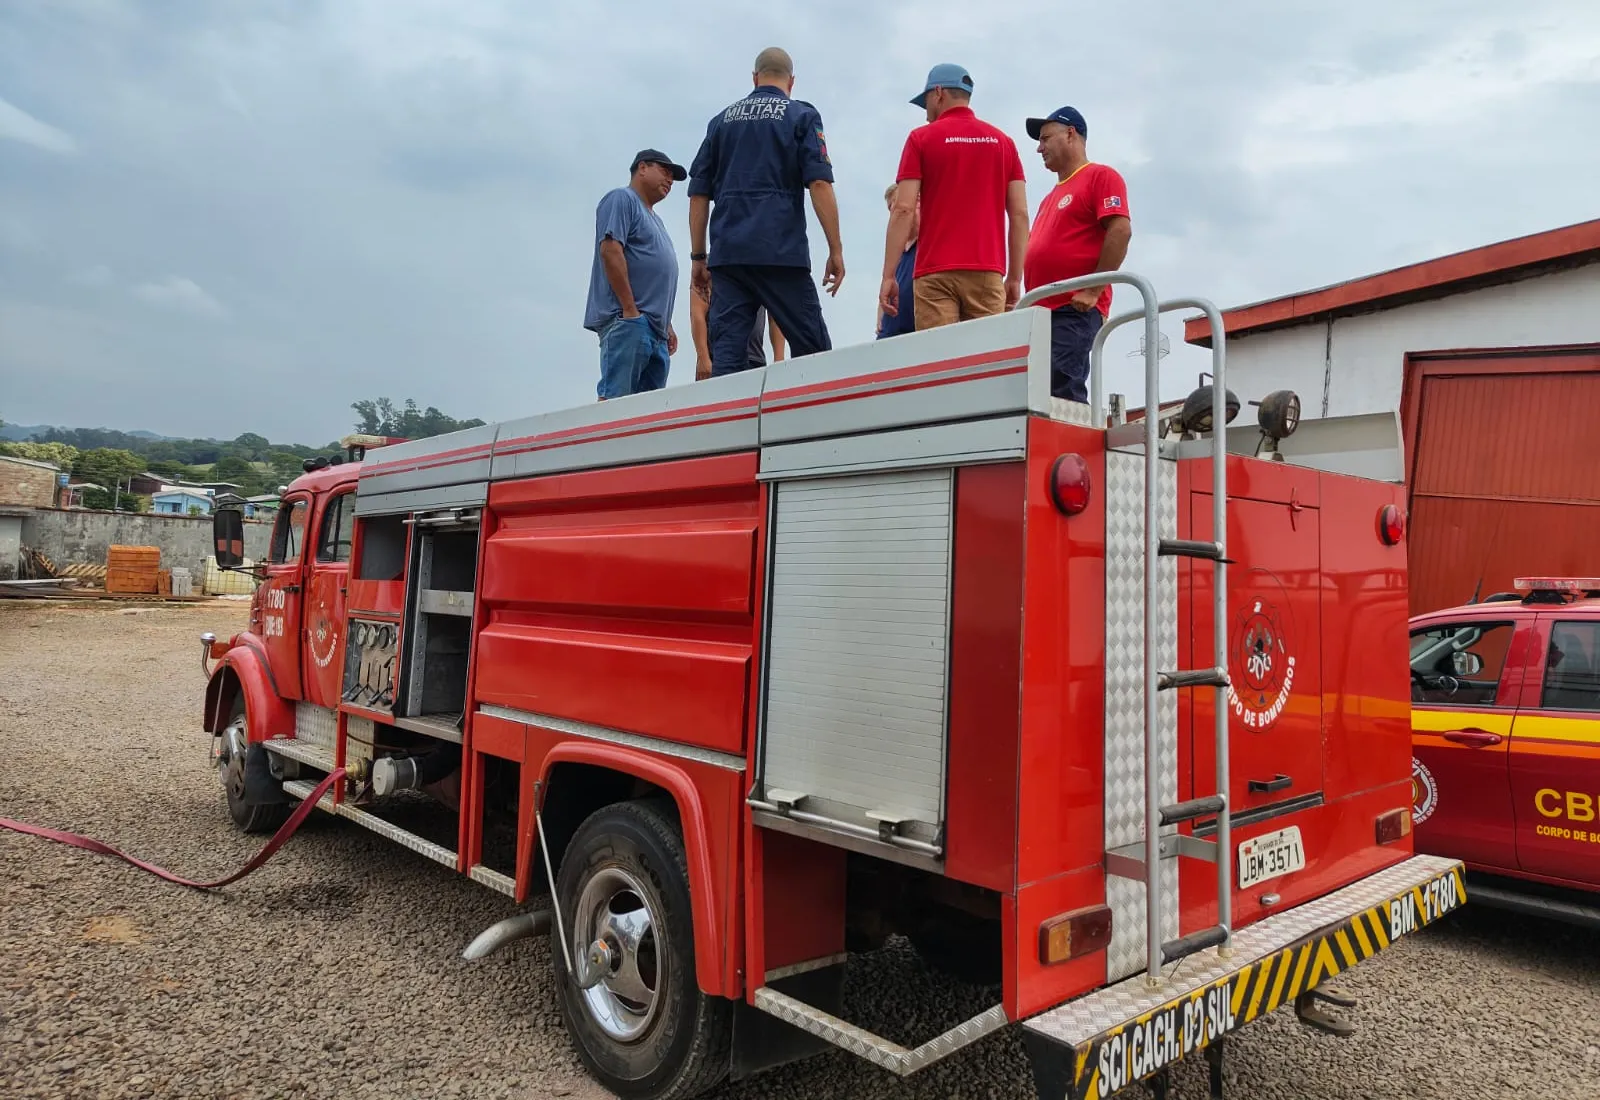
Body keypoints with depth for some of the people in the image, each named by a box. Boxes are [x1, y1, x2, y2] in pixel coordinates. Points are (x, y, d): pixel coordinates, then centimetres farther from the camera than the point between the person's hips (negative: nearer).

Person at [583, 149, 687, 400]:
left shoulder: (654, 219, 30)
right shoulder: (622, 198, 3)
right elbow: (610, 250, -11)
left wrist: (667, 325, 21)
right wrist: (630, 310, -17)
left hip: (656, 329, 9)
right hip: (627, 320, -9)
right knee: (615, 399, -17)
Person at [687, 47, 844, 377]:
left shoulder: (722, 120, 18)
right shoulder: (801, 116, 7)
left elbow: (699, 194, 14)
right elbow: (819, 184, -5)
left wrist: (698, 257, 17)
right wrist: (836, 250, -4)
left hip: (727, 254, 4)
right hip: (782, 253, -4)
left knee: (726, 358, 0)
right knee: (813, 356, 1)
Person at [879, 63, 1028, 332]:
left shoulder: (922, 138, 5)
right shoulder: (1003, 142, 15)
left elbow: (903, 209, -4)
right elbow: (1020, 214, 8)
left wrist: (888, 276, -3)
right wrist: (1015, 278, 12)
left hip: (936, 272, -3)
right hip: (987, 272, 3)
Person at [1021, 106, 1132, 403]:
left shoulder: (1100, 176, 2)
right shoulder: (1052, 196, 27)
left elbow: (1120, 231, -11)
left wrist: (1092, 291, -17)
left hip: (1074, 310, -8)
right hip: (1042, 311, 8)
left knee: (1062, 394, -17)